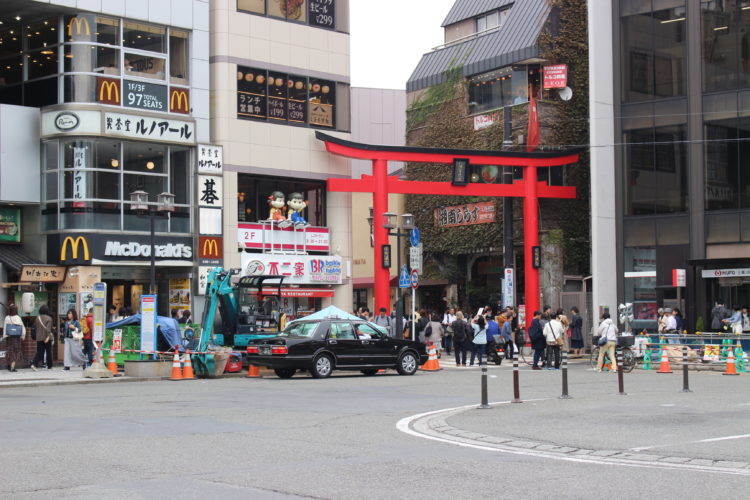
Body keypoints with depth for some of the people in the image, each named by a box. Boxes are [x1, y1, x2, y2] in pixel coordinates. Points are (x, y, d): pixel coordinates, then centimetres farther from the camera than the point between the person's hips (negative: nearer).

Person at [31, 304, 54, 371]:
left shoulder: (37, 318, 6)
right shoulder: (48, 318, -8)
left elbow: (36, 327, 13)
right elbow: (48, 328, -18)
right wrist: (48, 336, -24)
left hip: (39, 338, 4)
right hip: (46, 338, -4)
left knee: (39, 352, 4)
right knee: (48, 352, 10)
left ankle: (34, 364, -17)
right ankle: (49, 366, 18)